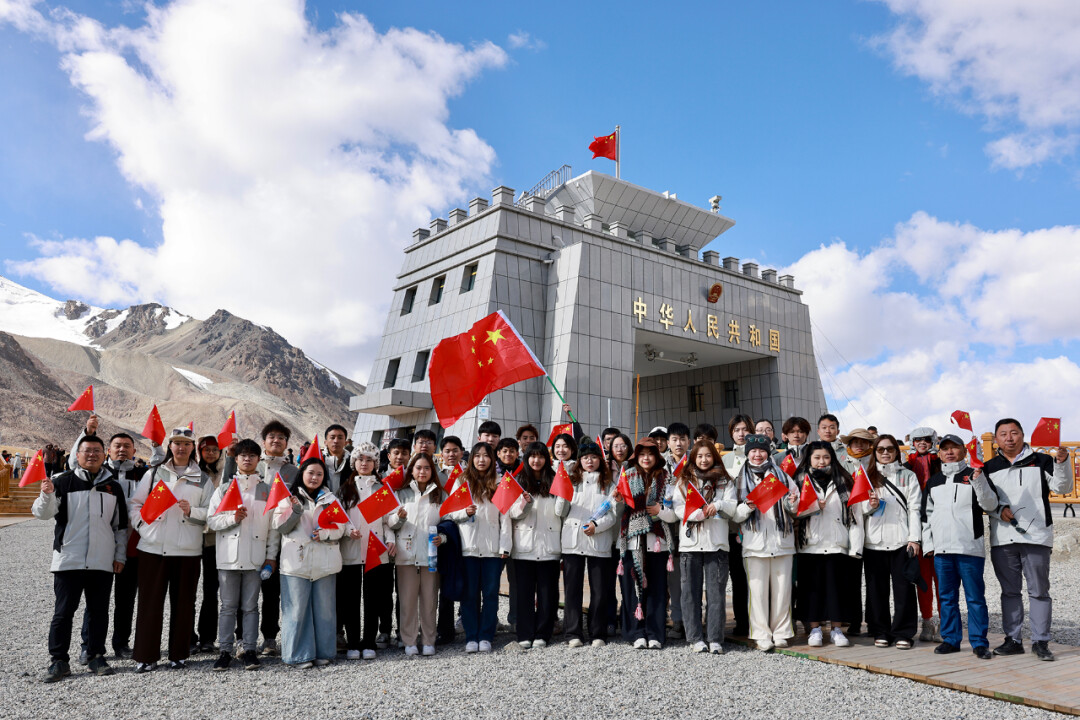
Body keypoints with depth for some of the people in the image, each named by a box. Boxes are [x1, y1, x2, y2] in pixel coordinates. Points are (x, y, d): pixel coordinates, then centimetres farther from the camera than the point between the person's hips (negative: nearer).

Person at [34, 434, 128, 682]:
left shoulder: (113, 486, 11)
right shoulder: (63, 481, 2)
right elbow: (43, 513, -6)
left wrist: (120, 555, 10)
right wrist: (47, 495, -26)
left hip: (103, 562, 3)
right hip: (68, 559, -2)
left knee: (99, 611, 8)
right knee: (63, 611, 1)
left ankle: (96, 657, 19)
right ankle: (58, 661, 11)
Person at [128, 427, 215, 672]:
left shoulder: (202, 479, 10)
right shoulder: (154, 473, 11)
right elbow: (136, 503, 10)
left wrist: (191, 511, -12)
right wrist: (142, 528, -5)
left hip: (188, 550, 0)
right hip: (153, 548, 0)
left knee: (183, 603, 5)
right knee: (150, 602, 1)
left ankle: (179, 655, 16)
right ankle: (146, 656, 11)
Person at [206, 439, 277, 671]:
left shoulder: (267, 490, 9)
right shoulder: (224, 488, 10)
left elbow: (274, 524, 8)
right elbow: (211, 521, 3)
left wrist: (271, 556, 2)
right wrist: (233, 517, -15)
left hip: (255, 556, 0)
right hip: (228, 555, 0)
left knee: (250, 606, 5)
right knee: (228, 606, 5)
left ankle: (249, 650, 12)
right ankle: (225, 651, 13)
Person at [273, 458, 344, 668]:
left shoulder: (330, 499, 14)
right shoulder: (289, 497, 8)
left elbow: (340, 527, 8)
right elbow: (279, 527, -1)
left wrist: (325, 533, -11)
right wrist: (295, 511, -17)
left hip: (325, 562, 2)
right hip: (297, 562, -2)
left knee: (324, 608, 6)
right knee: (297, 609, -2)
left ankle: (324, 653, 16)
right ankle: (300, 655, 8)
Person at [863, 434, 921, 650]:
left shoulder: (908, 476, 11)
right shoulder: (868, 477, 14)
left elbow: (914, 509, 4)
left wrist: (914, 538, -5)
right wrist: (870, 505, -9)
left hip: (902, 540, -1)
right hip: (874, 541, 1)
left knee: (904, 588, -2)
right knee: (877, 589, 3)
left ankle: (903, 633, 7)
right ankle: (880, 632, 13)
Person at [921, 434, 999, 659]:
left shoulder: (974, 476, 2)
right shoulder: (933, 482, 15)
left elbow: (991, 505, -9)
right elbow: (926, 514, 19)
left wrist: (979, 481, -24)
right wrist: (927, 543, 12)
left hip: (969, 548, -4)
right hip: (941, 548, 5)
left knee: (975, 597, 0)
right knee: (947, 597, 11)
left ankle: (979, 642, 9)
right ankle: (950, 639, 19)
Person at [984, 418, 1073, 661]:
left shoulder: (1041, 461, 6)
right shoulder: (989, 468, 11)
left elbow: (1062, 487, -5)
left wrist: (1062, 462, -20)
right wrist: (999, 509, -7)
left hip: (1036, 536, -2)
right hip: (1002, 539, 2)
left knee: (1039, 591, 3)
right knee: (1010, 591, 9)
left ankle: (1040, 641, 11)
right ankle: (1013, 640, 17)